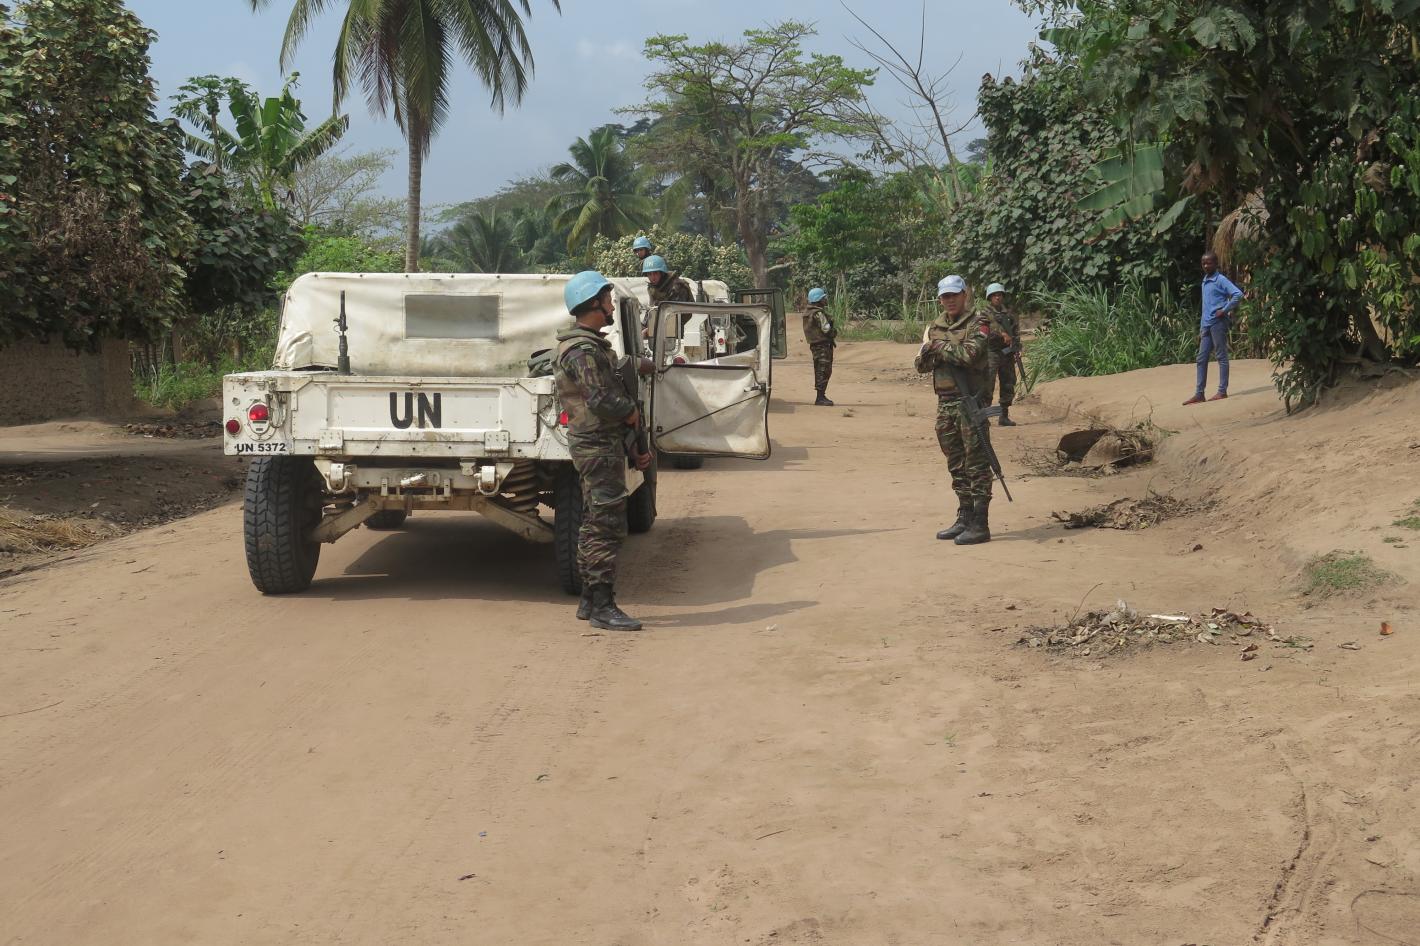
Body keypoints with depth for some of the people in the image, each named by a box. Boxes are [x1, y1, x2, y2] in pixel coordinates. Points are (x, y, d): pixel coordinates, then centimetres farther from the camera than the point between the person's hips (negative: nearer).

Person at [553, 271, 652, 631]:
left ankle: (590, 601, 21)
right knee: (607, 526, -9)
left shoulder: (591, 345, 18)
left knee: (594, 526, 14)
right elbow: (602, 400, -27)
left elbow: (612, 396, 20)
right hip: (599, 446, -11)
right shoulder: (583, 350, -16)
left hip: (599, 444, 11)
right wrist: (632, 412, -7)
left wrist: (634, 448, 18)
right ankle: (602, 606, -7)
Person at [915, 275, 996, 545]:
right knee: (956, 465, 13)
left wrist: (938, 346, -11)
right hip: (945, 403, 7)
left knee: (976, 464, -6)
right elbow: (921, 365, 12)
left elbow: (969, 353, -24)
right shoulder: (935, 327, 14)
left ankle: (979, 524, -5)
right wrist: (928, 350, -9)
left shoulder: (977, 324, -6)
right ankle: (964, 518, 21)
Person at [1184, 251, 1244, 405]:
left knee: (1221, 357, -2)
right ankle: (1199, 394, 8)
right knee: (1201, 359, 6)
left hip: (1218, 323, -8)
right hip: (1206, 325, 8)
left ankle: (1222, 391, 1)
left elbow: (1238, 294, -19)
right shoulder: (1204, 282, 18)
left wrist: (1225, 310, -17)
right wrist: (1201, 330, 19)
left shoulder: (1221, 280, -7)